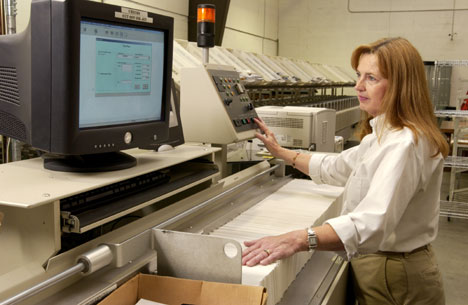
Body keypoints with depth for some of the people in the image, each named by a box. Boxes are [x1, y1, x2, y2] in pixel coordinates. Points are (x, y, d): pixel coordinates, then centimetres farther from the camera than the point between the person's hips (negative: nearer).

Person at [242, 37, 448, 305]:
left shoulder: (405, 144, -25)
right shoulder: (383, 135, 8)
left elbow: (372, 222, -39)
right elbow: (336, 167, 20)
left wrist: (299, 240, -50)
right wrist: (280, 152, 21)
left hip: (396, 281, -9)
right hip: (374, 266, 9)